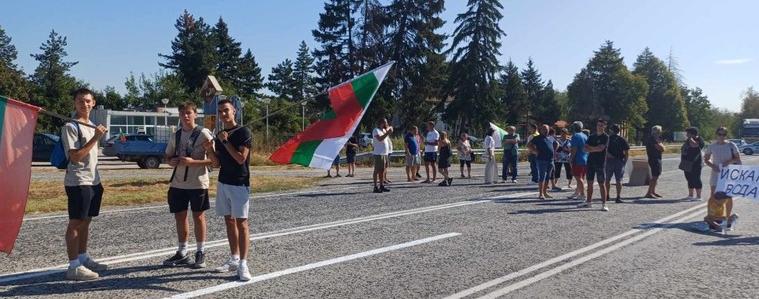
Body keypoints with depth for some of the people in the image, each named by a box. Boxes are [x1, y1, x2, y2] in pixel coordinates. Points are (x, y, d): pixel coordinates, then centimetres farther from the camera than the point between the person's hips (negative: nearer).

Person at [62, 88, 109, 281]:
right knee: (76, 222, -5)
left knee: (86, 221, 15)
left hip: (93, 181, 9)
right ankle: (73, 267, -1)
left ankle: (83, 258, 24)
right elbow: (75, 156, -19)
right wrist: (95, 138, -21)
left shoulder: (92, 126, 16)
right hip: (78, 182, -8)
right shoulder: (70, 127, -11)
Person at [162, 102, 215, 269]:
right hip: (178, 183, 5)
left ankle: (200, 253, 18)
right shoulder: (176, 136, 9)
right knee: (180, 217, 10)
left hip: (198, 183, -5)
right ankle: (182, 253, 23)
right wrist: (172, 161, -5)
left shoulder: (203, 134, -8)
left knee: (198, 217, 5)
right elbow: (168, 156, 18)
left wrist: (192, 162, -22)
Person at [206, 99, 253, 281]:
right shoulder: (219, 136, 12)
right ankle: (234, 259, 19)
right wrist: (209, 150, -6)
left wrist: (226, 142, -16)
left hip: (239, 184, -7)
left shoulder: (243, 132, -9)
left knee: (241, 222, -7)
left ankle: (243, 264, -7)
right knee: (229, 221, 11)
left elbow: (241, 158, -18)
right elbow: (217, 164, 11)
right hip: (223, 183, 7)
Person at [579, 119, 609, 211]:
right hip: (590, 161, 5)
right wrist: (595, 149, -11)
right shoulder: (592, 136, 13)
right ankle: (589, 202, 20)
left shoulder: (605, 137, -3)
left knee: (602, 183, -5)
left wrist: (590, 148, -4)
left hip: (600, 163, -5)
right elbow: (586, 148, 6)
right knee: (589, 182, 10)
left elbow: (600, 148, -16)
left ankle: (603, 204, -4)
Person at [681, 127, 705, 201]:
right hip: (688, 164, 9)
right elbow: (683, 150, 26)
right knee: (690, 180, 13)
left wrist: (690, 138, -17)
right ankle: (690, 195, 19)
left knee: (696, 180, -6)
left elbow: (694, 144, -32)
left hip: (695, 164, -9)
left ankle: (698, 196, -3)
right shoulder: (688, 140, 16)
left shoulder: (699, 140, -10)